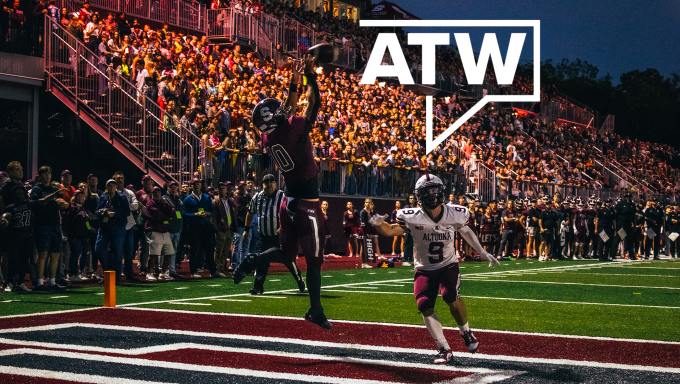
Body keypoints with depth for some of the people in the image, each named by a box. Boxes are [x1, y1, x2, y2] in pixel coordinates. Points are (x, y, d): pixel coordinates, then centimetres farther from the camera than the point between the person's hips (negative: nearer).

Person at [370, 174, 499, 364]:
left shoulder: (455, 214, -7)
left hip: (448, 266, 0)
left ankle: (466, 333, 1)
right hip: (424, 270, 0)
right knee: (425, 306, -17)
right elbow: (390, 231, -7)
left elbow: (466, 232, 13)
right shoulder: (412, 217, -14)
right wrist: (379, 224, -29)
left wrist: (483, 253, 18)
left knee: (451, 296, -26)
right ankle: (444, 350, -1)